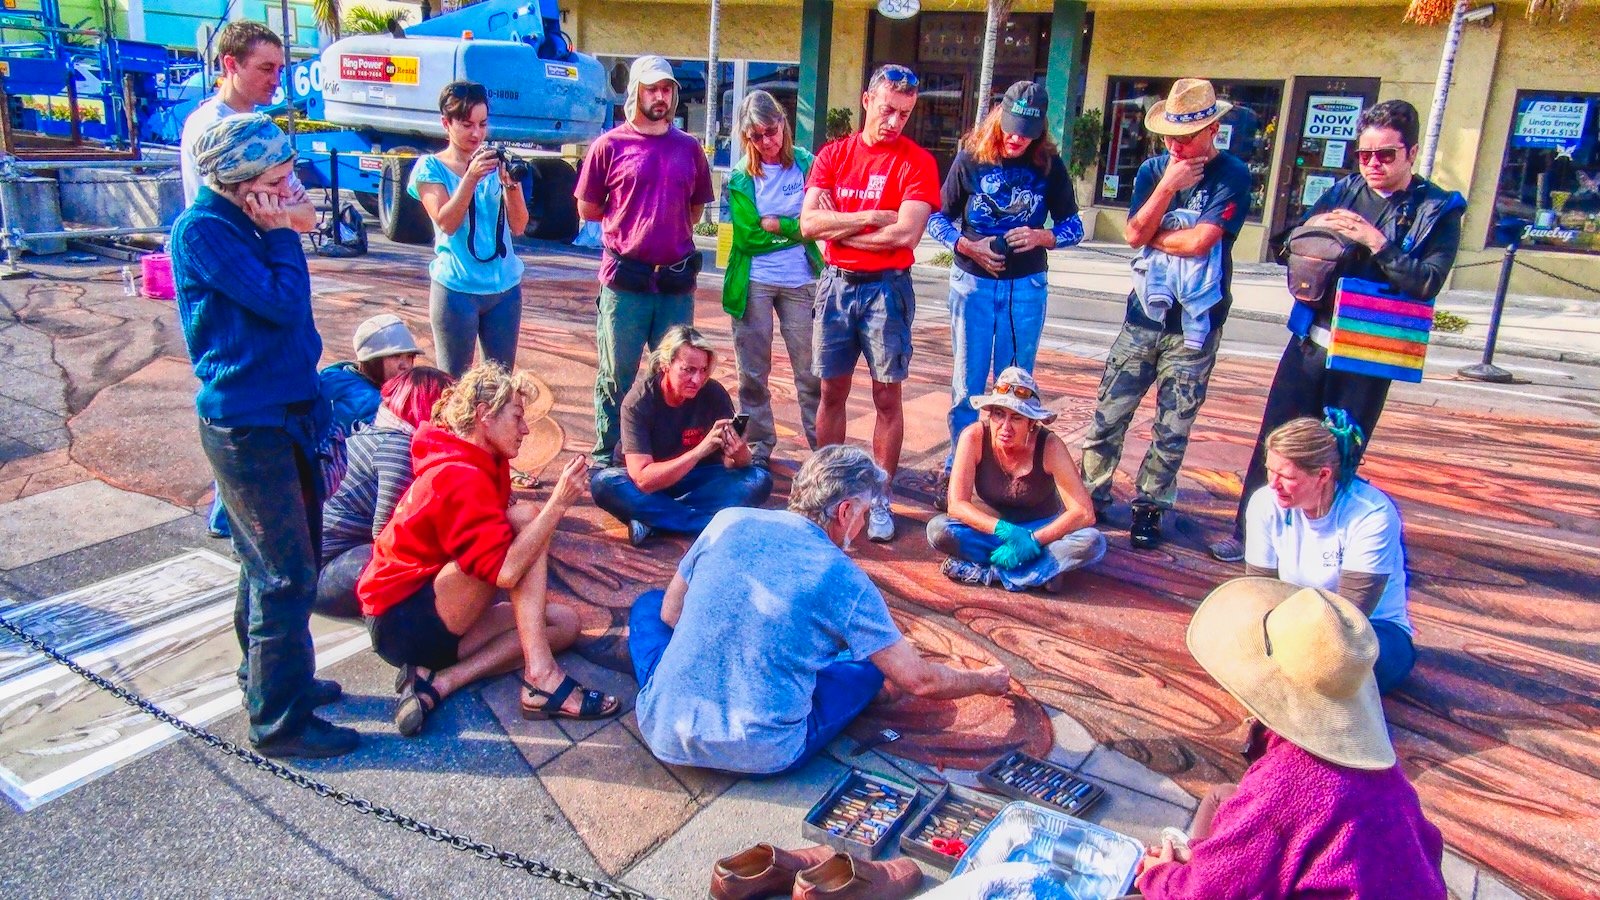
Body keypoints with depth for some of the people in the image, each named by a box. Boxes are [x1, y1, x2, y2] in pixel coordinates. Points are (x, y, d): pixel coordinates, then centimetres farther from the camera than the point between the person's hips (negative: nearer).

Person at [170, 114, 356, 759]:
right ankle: (280, 719, 6)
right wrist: (282, 234, -12)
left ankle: (267, 677, 36)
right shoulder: (201, 230, -15)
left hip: (282, 412, 9)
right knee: (286, 573, -5)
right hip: (246, 424, -9)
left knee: (271, 559, 20)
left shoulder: (245, 225, 11)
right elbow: (283, 301, -22)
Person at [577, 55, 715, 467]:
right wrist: (631, 221, 6)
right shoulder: (610, 145, 1)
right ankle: (606, 456, 18)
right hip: (624, 281, -3)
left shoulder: (689, 148, 10)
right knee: (617, 376, 6)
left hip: (677, 280, 3)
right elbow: (587, 208, 4)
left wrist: (664, 225, 7)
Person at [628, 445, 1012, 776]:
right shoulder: (846, 581, -8)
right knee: (872, 664, 20)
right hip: (762, 757, -2)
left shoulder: (728, 522, -1)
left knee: (648, 603, 28)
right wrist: (984, 681, 20)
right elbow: (920, 681, 1)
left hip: (665, 735, 3)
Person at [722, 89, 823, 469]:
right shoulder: (740, 177, -1)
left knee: (811, 371, 5)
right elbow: (747, 234, -11)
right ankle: (758, 448, 22)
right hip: (753, 283, 0)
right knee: (753, 374, 8)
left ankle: (823, 448, 16)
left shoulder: (805, 163, 0)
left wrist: (770, 223, -15)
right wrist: (794, 227, -13)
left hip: (800, 281, 0)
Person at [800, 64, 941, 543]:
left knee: (887, 397, 2)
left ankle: (880, 500, 12)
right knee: (832, 392, 9)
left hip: (886, 288, -3)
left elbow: (905, 234, -17)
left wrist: (839, 229, -8)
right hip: (836, 284, 3)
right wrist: (871, 217, -13)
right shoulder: (833, 154, 6)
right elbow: (809, 222, -6)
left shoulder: (917, 162, -4)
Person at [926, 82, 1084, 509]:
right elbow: (937, 219, 2)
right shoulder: (970, 157, -3)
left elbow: (1073, 226, 5)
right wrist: (968, 246, -16)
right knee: (967, 384, 5)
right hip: (972, 282, 0)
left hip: (1027, 286, 1)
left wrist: (1042, 237, -16)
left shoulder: (1049, 164, -1)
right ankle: (956, 468, 17)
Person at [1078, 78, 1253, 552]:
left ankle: (1149, 508, 18)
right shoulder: (1153, 170, 5)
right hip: (1143, 316, 3)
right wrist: (1169, 184, -14)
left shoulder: (1231, 175, -7)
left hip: (1196, 324, -3)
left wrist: (1151, 235, -6)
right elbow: (1134, 234, -8)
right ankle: (1091, 497, 17)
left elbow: (1200, 241, -19)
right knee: (1109, 415, 4)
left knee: (1173, 429, 5)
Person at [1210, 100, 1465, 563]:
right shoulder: (1341, 193, 9)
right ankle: (1248, 533, 19)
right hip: (1309, 342, 3)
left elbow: (1428, 284, -13)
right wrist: (1315, 229, -9)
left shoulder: (1437, 211, -2)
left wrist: (1376, 243, -21)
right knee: (1274, 445, 7)